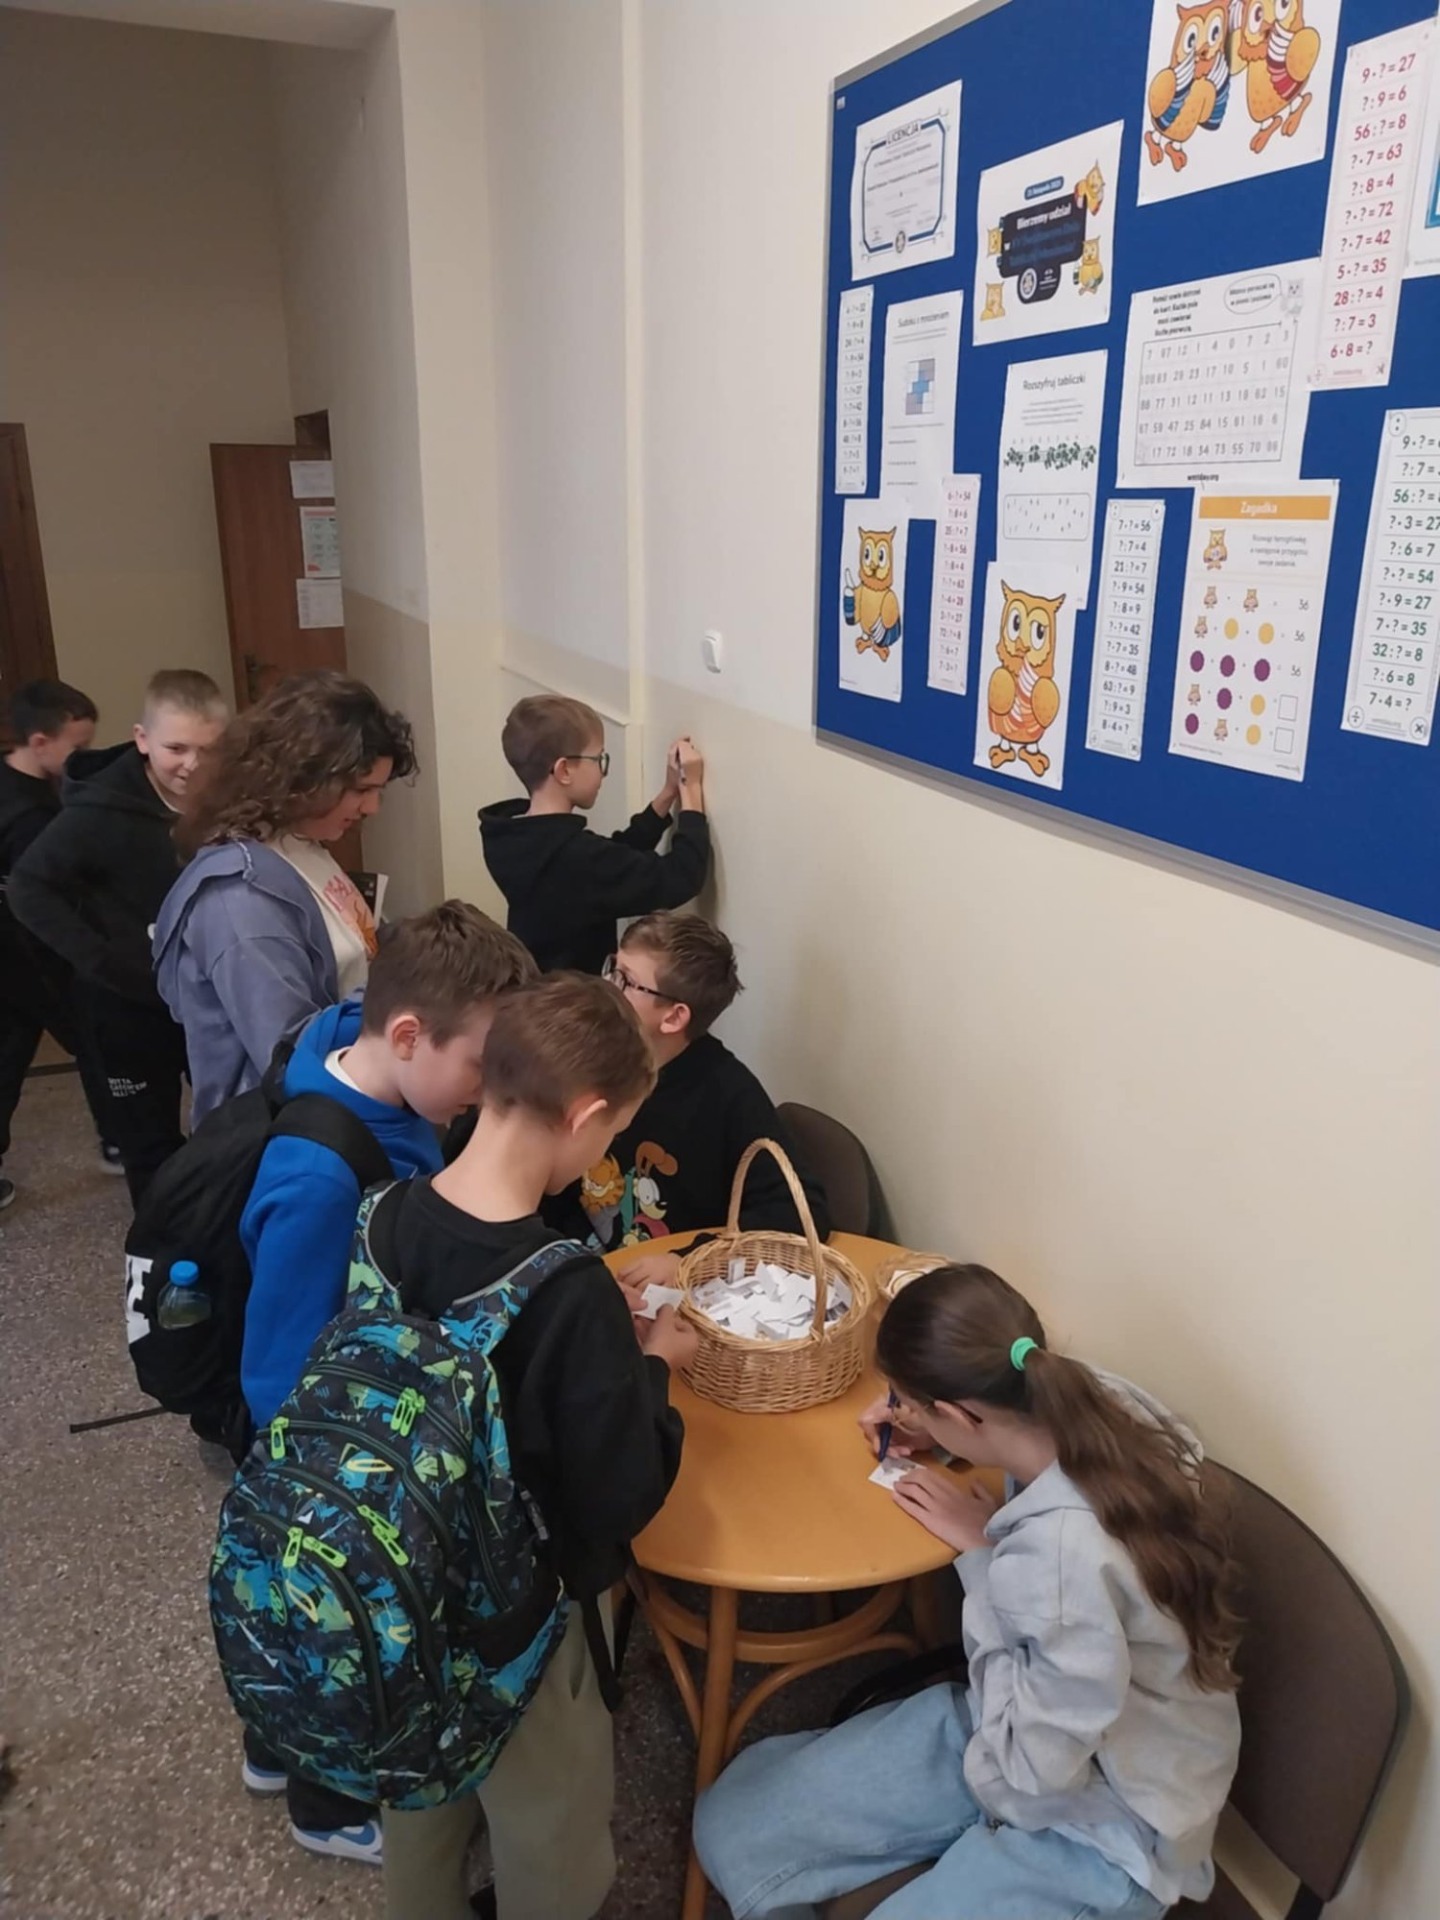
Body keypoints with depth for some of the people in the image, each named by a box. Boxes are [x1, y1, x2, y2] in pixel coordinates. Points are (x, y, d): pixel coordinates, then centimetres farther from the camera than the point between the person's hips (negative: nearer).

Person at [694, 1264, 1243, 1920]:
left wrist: (979, 1554, -18)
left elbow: (1028, 1772, -23)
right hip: (1023, 1725, 7)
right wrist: (933, 1429, 0)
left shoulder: (1066, 1554, -39)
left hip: (1100, 1828, -7)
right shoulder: (1101, 1401, -16)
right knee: (730, 1827, 3)